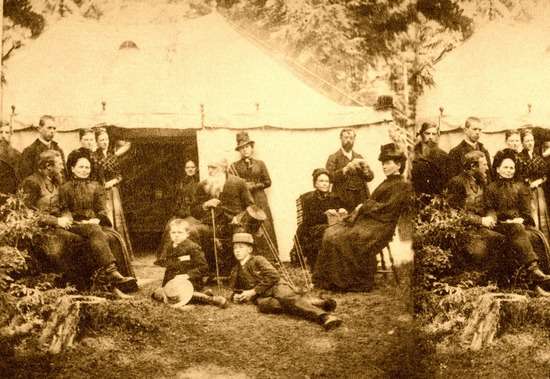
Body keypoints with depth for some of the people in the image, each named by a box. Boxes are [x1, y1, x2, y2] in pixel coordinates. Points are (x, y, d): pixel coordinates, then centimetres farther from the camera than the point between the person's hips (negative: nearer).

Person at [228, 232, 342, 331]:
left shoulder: (258, 260, 9)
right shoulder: (235, 271, 25)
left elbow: (273, 276, -4)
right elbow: (233, 289, 34)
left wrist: (253, 291, -9)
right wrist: (235, 296, 7)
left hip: (275, 286, -2)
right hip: (260, 296, 2)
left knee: (286, 297, -38)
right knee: (264, 305, -37)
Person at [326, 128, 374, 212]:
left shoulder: (359, 157, 17)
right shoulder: (333, 158, 6)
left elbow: (370, 177, 9)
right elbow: (329, 177, -9)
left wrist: (365, 166, -10)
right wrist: (345, 169, -19)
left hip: (361, 199, 3)